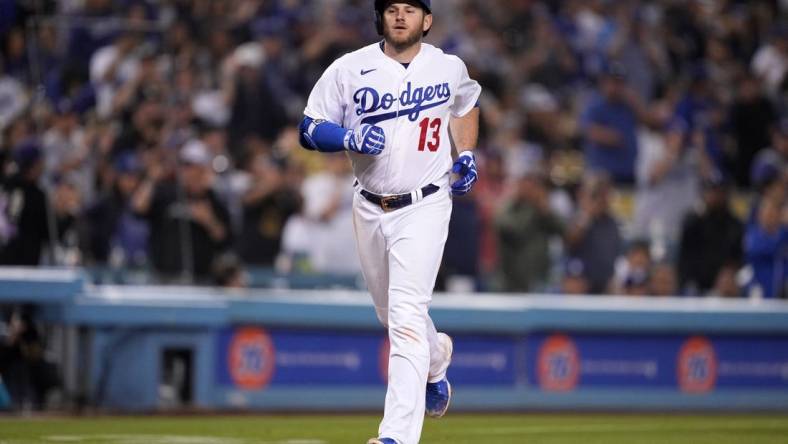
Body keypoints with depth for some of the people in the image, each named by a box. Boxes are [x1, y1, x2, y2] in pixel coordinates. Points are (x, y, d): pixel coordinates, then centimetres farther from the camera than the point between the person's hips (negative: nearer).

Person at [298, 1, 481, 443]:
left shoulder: (449, 67, 1)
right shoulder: (349, 69, -2)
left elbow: (466, 105, 23)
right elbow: (309, 129, -1)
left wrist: (466, 154, 8)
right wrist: (350, 137, -20)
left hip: (425, 207, -3)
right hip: (370, 209, 3)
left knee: (407, 317, -17)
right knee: (393, 314, 18)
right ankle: (436, 355, 53)